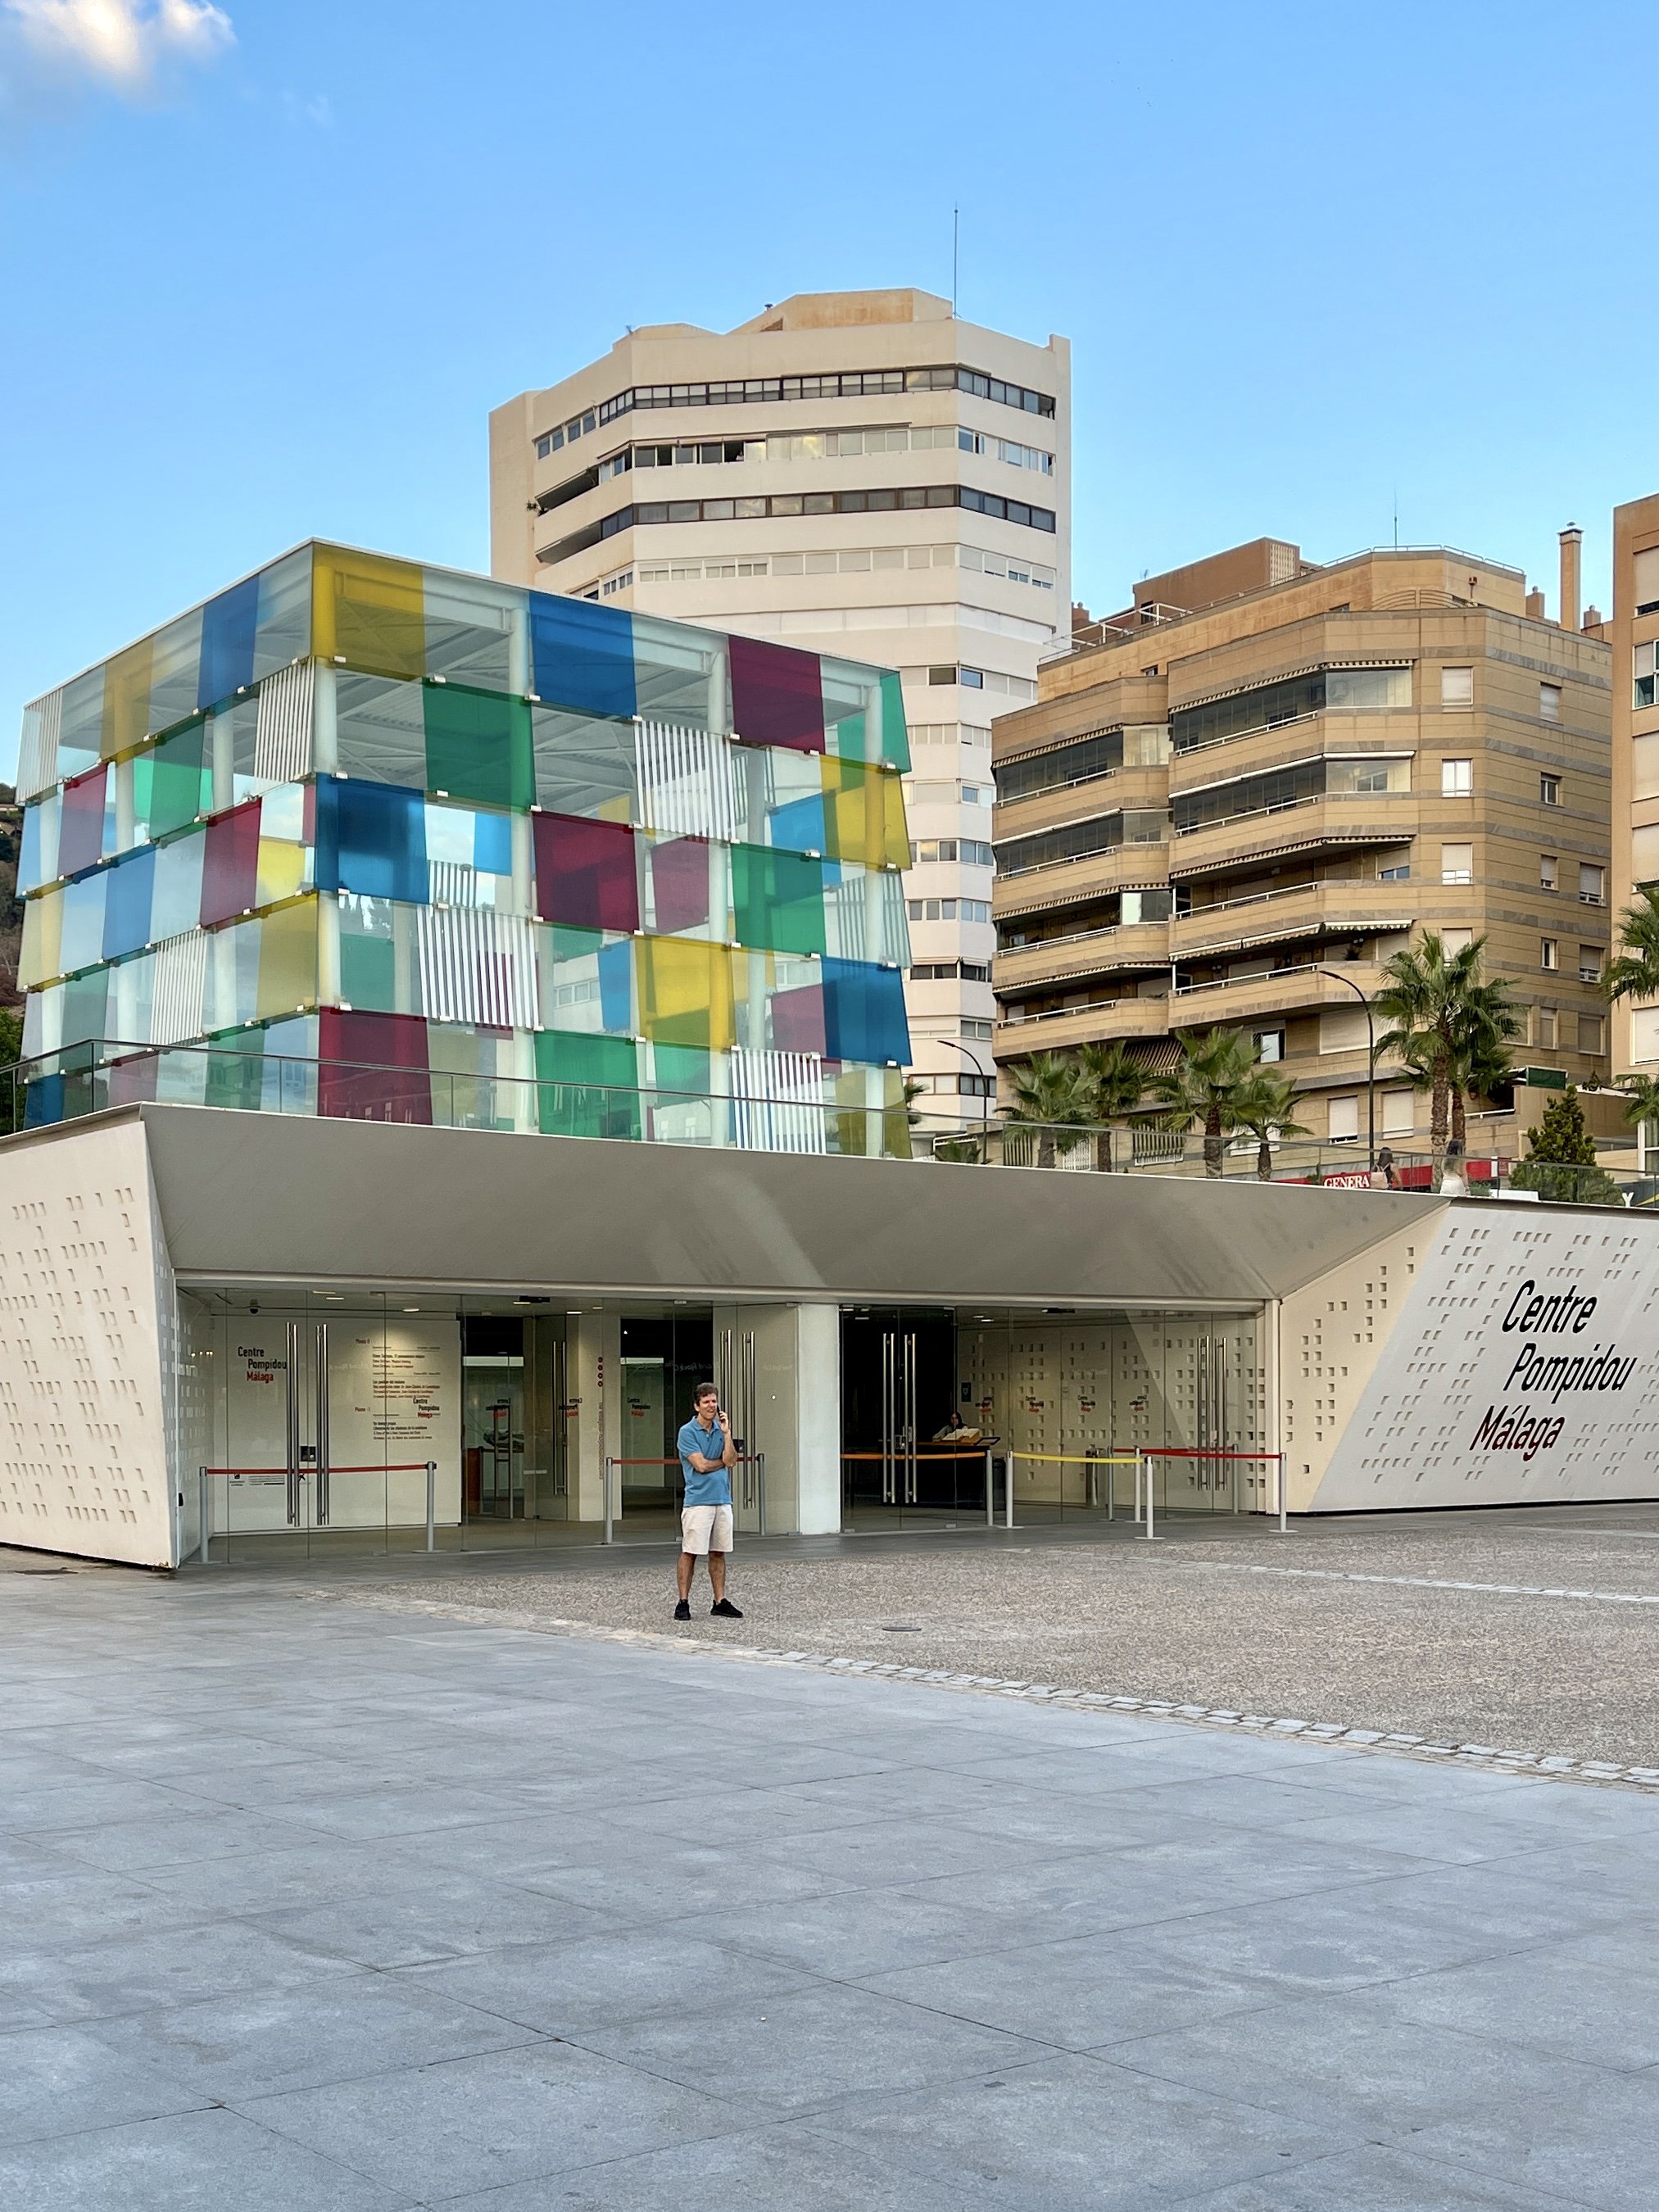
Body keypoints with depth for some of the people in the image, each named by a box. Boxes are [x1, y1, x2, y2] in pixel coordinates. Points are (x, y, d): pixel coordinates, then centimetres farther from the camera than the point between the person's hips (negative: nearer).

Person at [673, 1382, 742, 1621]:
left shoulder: (720, 1429, 12)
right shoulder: (687, 1432, -5)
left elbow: (731, 1461, 0)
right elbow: (701, 1465, -13)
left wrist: (726, 1433, -6)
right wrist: (722, 1461, 2)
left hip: (722, 1500, 6)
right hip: (698, 1501, -6)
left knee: (718, 1553, 9)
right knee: (690, 1553, -3)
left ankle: (720, 1602, 13)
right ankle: (683, 1603, 1)